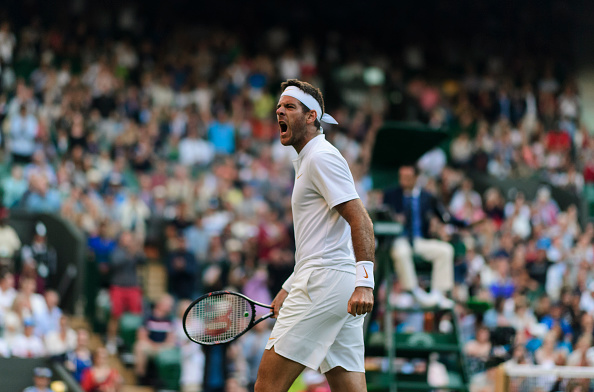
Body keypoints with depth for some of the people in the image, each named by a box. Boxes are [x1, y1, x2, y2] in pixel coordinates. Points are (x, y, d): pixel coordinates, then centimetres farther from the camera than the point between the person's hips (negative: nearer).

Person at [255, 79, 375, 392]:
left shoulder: (321, 157, -6)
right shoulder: (306, 161, 26)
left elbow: (360, 221, -16)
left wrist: (364, 283, -26)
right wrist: (289, 290, 28)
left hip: (326, 282, -10)